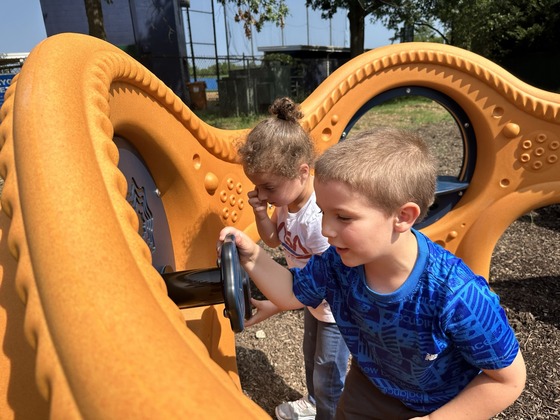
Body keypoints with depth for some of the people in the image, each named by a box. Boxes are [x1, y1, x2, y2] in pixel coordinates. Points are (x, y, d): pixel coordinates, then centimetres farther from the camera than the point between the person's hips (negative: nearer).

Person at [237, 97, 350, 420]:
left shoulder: (319, 217, -39)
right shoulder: (285, 199, -15)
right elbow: (274, 240, 2)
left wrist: (275, 306, -27)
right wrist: (260, 213, -18)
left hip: (336, 307, -8)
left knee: (328, 377, 15)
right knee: (312, 359, 32)